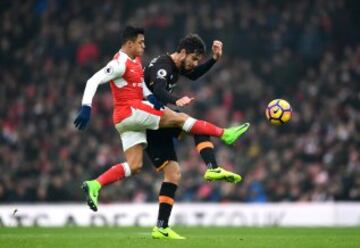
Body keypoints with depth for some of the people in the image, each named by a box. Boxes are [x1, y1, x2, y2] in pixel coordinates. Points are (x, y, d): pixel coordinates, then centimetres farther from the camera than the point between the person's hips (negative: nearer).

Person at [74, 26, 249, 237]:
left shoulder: (136, 61, 16)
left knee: (134, 166, 4)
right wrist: (86, 108, -31)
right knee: (178, 118, -8)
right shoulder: (120, 63, -13)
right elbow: (93, 81, -20)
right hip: (129, 111, -10)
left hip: (135, 115, 10)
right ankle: (224, 134, 0)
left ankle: (94, 186, -1)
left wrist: (150, 97, 0)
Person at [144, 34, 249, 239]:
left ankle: (161, 228, 5)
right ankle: (213, 168, -32)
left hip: (158, 126, 10)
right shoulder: (162, 65, -18)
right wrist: (177, 101, -57)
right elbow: (159, 90, -38)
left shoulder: (177, 64, 11)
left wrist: (215, 59, 17)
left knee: (173, 174, 6)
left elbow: (194, 75, 31)